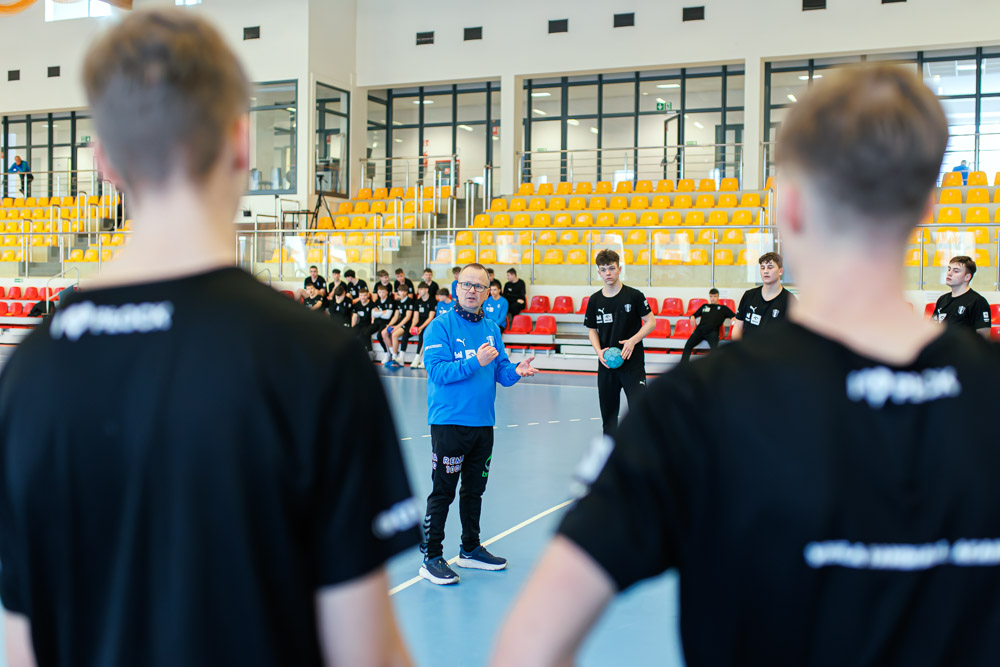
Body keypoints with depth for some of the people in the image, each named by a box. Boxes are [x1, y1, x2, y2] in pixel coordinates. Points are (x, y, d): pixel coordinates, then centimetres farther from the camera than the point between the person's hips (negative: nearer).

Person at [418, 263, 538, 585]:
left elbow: (501, 372, 10)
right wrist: (475, 362, -26)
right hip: (449, 422, -6)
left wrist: (516, 371, -11)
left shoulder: (492, 329, 11)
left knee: (475, 489, 16)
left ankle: (471, 549, 30)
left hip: (483, 423, 6)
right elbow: (437, 371, -17)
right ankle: (431, 557, 5)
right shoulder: (441, 326, -7)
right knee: (443, 491, -3)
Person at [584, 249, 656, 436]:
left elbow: (651, 322, -2)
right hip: (606, 365, 3)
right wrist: (599, 351, -7)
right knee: (608, 412, 10)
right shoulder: (595, 300, 4)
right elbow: (592, 330, 11)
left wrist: (633, 340, -17)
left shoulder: (634, 295, -5)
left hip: (633, 363, -3)